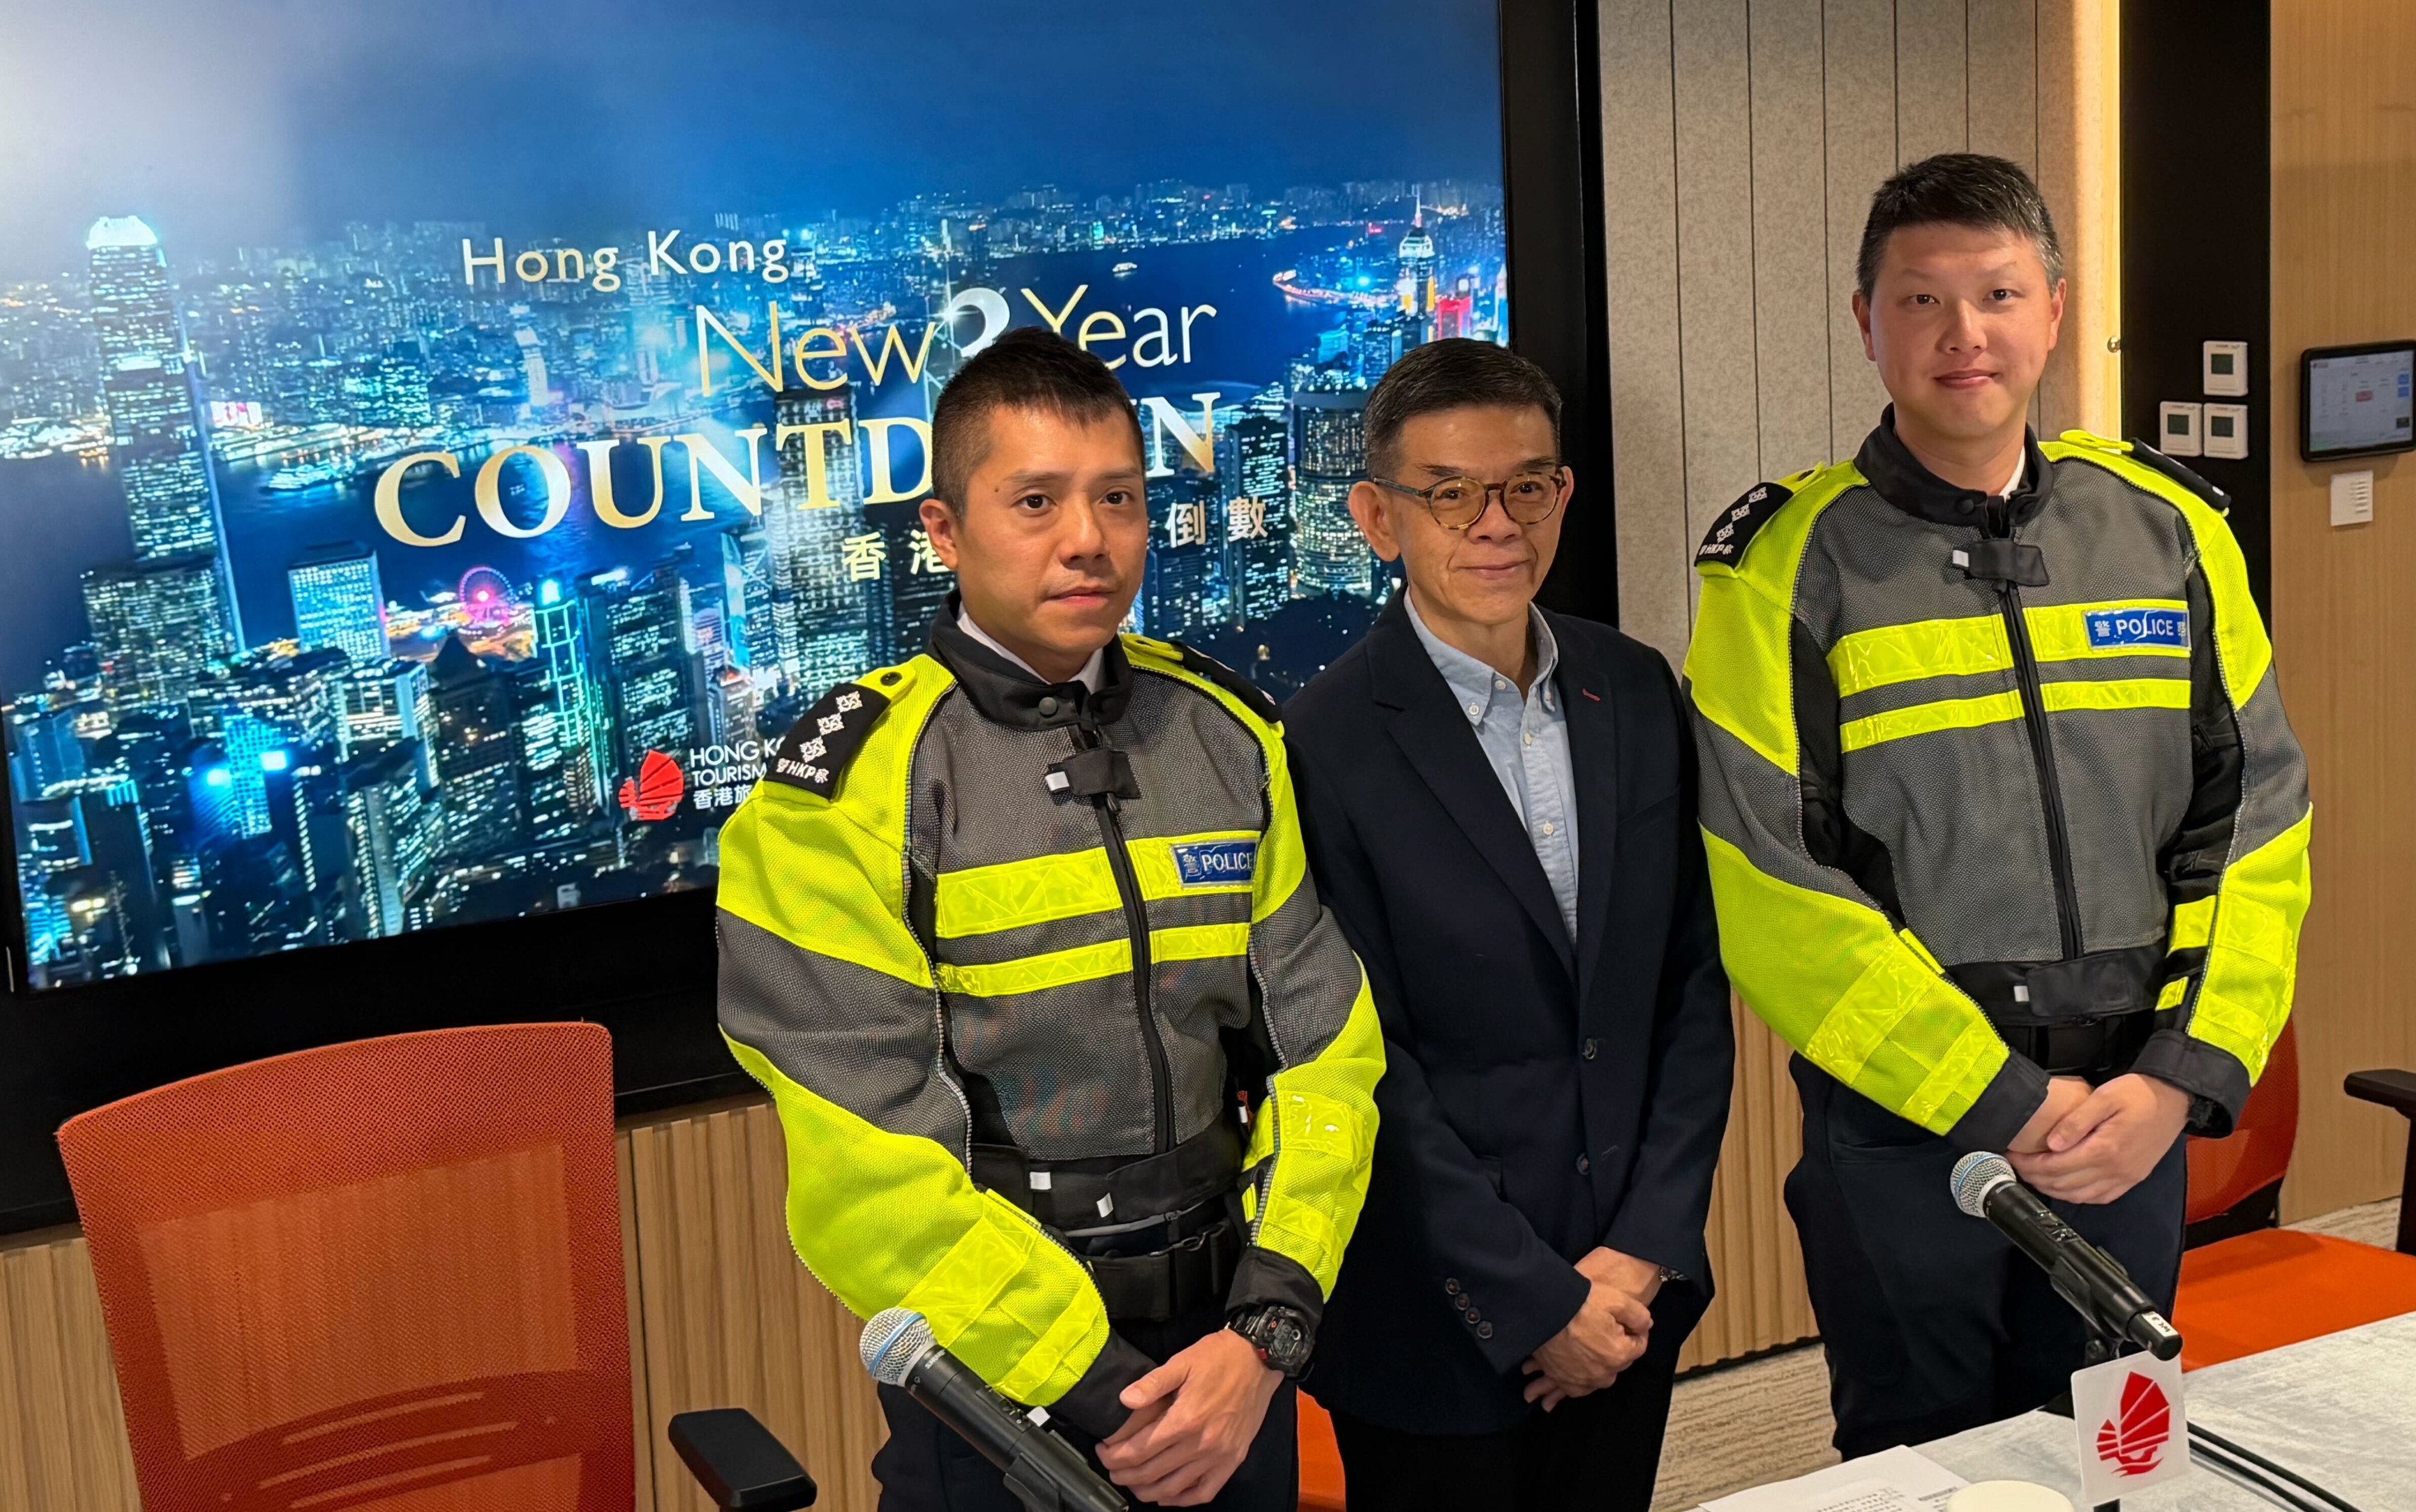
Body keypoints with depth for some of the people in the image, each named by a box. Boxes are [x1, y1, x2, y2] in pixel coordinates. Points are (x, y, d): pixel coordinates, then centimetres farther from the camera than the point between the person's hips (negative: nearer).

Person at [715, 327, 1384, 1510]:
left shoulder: (1230, 738, 2)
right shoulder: (846, 791, -12)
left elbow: (1321, 1046, 1)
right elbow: (870, 1163, -16)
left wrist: (1267, 1330, -11)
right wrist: (1104, 1398, -17)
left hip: (1231, 1352, 4)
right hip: (994, 1368, -4)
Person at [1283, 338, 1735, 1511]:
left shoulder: (1638, 694, 3)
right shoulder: (1323, 750, -15)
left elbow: (1692, 987, 5)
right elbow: (1365, 1073, -14)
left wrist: (1645, 1249, -3)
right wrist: (1538, 1305, -13)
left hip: (1634, 1291, 5)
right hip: (1438, 1341, -5)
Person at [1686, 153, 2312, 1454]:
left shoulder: (2168, 528, 4)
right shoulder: (1789, 565, -8)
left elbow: (2255, 822, 4)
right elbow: (1769, 894, -14)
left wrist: (2182, 1074, -9)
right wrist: (1999, 1101, -15)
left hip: (2135, 1124, 4)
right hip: (1900, 1134, -3)